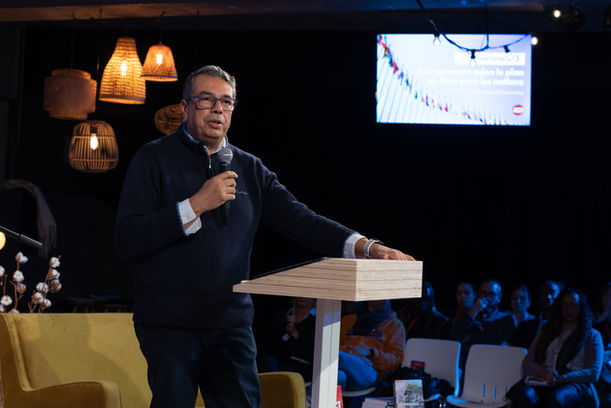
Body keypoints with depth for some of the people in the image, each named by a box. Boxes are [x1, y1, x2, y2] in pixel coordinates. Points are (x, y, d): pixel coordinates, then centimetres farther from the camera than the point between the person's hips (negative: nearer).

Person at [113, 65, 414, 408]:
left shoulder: (250, 169, 12)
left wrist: (365, 246, -13)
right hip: (169, 326, -3)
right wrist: (196, 205, -17)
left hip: (232, 325, 4)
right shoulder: (155, 159, 0)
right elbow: (127, 239, -10)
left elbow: (300, 219, 2)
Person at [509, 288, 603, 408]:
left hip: (574, 385, -2)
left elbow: (594, 372, 3)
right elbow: (526, 364, 18)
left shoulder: (592, 336, 17)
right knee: (525, 396, -35)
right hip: (542, 382, 2)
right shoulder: (547, 331, 26)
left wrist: (561, 379, -13)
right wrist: (543, 373, -6)